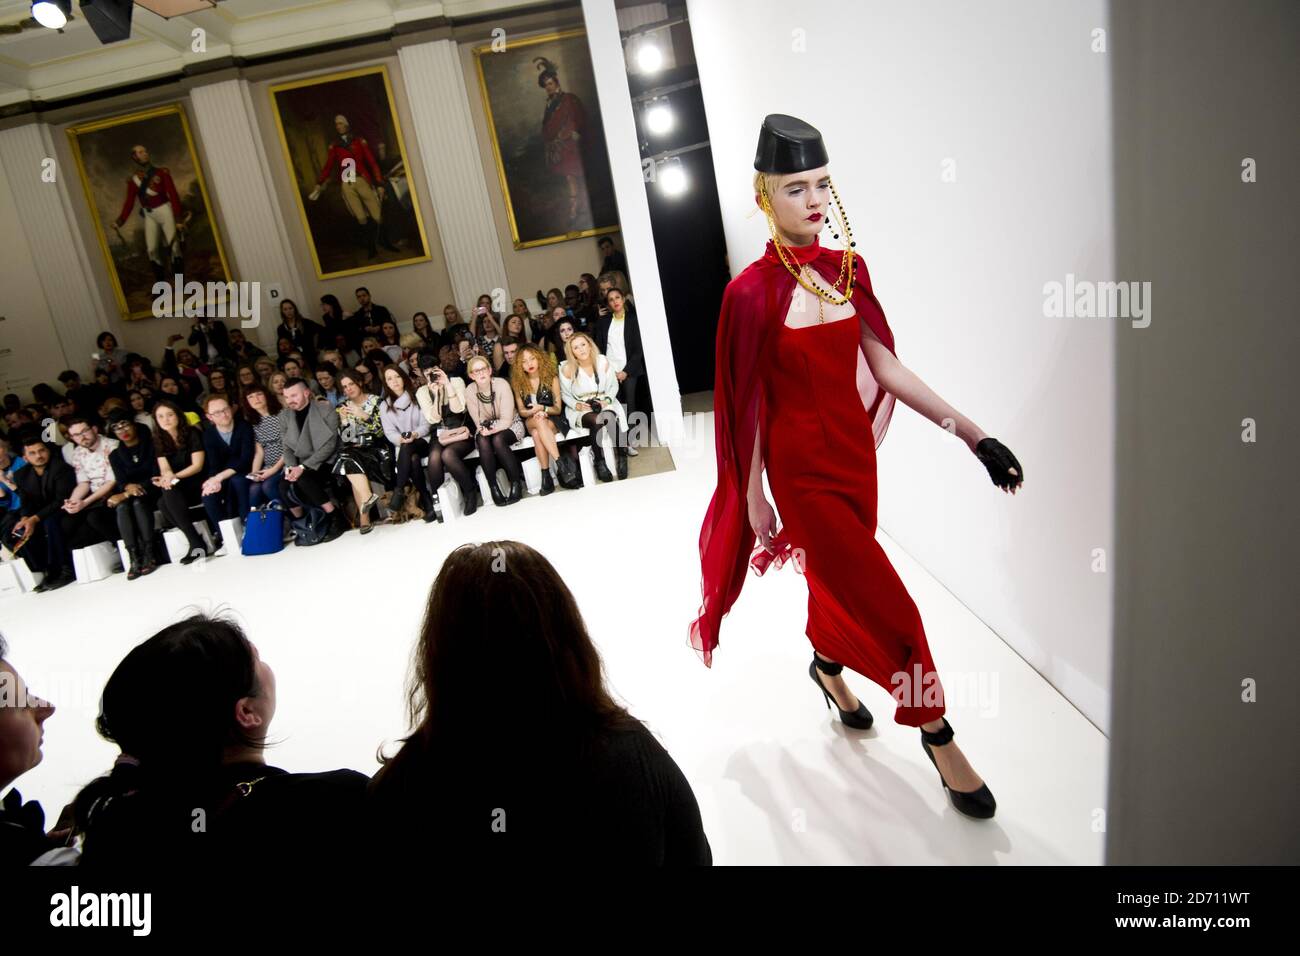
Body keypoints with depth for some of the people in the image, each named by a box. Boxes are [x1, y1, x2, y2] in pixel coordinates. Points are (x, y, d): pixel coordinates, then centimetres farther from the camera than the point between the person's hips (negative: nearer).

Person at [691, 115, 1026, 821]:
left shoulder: (847, 268, 1)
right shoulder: (751, 292, -15)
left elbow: (884, 367, 4)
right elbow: (748, 403, -11)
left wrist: (972, 433, 0)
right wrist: (754, 498, -6)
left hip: (855, 451, 6)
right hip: (801, 468, -5)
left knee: (838, 578, 21)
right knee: (884, 604, -1)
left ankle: (827, 667, 52)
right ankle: (937, 734, 22)